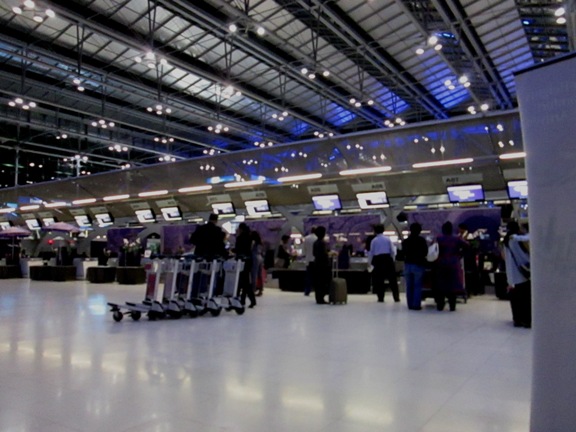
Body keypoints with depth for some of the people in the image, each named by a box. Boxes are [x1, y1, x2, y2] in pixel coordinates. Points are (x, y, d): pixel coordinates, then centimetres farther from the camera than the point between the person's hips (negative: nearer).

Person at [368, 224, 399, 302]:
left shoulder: (374, 240, 2)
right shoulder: (388, 239, 4)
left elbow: (371, 252, 3)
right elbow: (393, 251, 4)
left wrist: (370, 262, 15)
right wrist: (392, 259, 17)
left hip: (378, 259, 0)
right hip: (388, 258, 1)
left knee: (379, 279, 7)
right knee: (392, 279, 4)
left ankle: (380, 298, 6)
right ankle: (396, 297, 3)